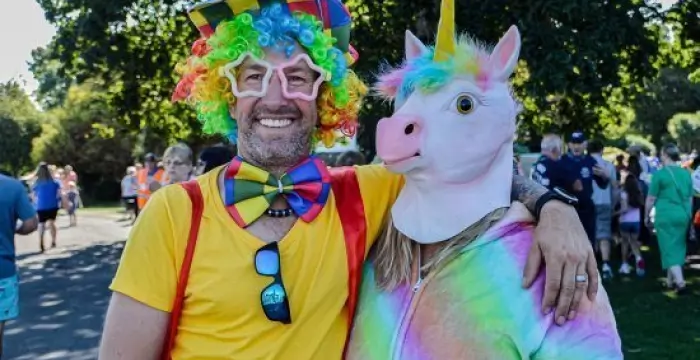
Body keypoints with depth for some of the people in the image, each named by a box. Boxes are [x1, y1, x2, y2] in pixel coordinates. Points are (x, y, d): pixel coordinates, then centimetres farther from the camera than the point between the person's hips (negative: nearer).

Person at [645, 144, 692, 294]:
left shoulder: (660, 173, -8)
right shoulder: (686, 173, 8)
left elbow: (651, 198, -5)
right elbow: (690, 198, 15)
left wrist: (647, 216, 7)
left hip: (666, 216, -5)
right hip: (683, 215, 5)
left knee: (669, 248, -3)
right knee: (678, 247, 14)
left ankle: (680, 281, -15)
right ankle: (670, 281, 23)